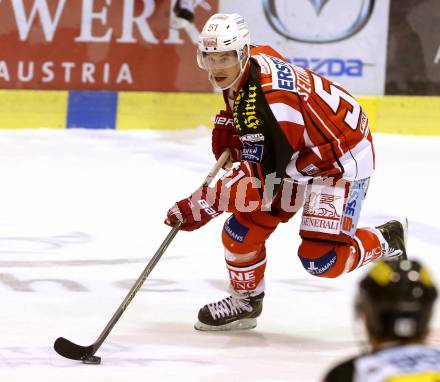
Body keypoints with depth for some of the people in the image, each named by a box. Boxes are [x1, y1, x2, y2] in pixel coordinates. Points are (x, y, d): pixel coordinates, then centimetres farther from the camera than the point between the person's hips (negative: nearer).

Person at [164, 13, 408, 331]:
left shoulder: (272, 100, -36)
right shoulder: (250, 62, -8)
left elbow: (257, 179, -34)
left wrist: (202, 206, -32)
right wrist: (227, 128, 0)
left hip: (341, 157, -9)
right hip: (297, 151, 9)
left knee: (322, 258, -17)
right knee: (243, 228, 0)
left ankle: (387, 242, 11)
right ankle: (245, 301, 23)